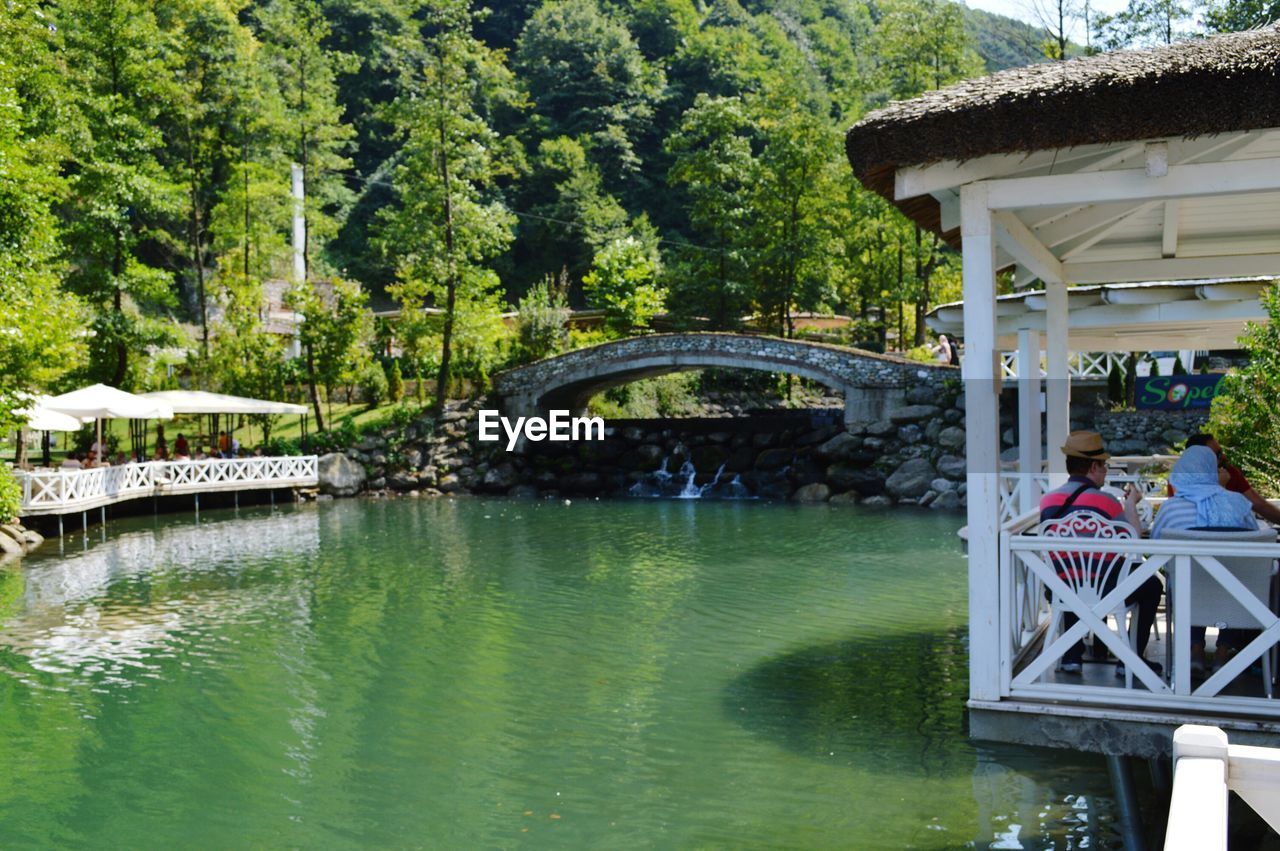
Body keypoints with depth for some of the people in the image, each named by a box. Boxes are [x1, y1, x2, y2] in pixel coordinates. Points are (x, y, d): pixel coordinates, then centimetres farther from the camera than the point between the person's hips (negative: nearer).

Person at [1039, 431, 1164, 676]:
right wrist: (1131, 504, 8)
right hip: (1103, 593, -4)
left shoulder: (1047, 500, -2)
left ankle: (1071, 656, 34)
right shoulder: (1105, 502, -15)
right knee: (1152, 585, 22)